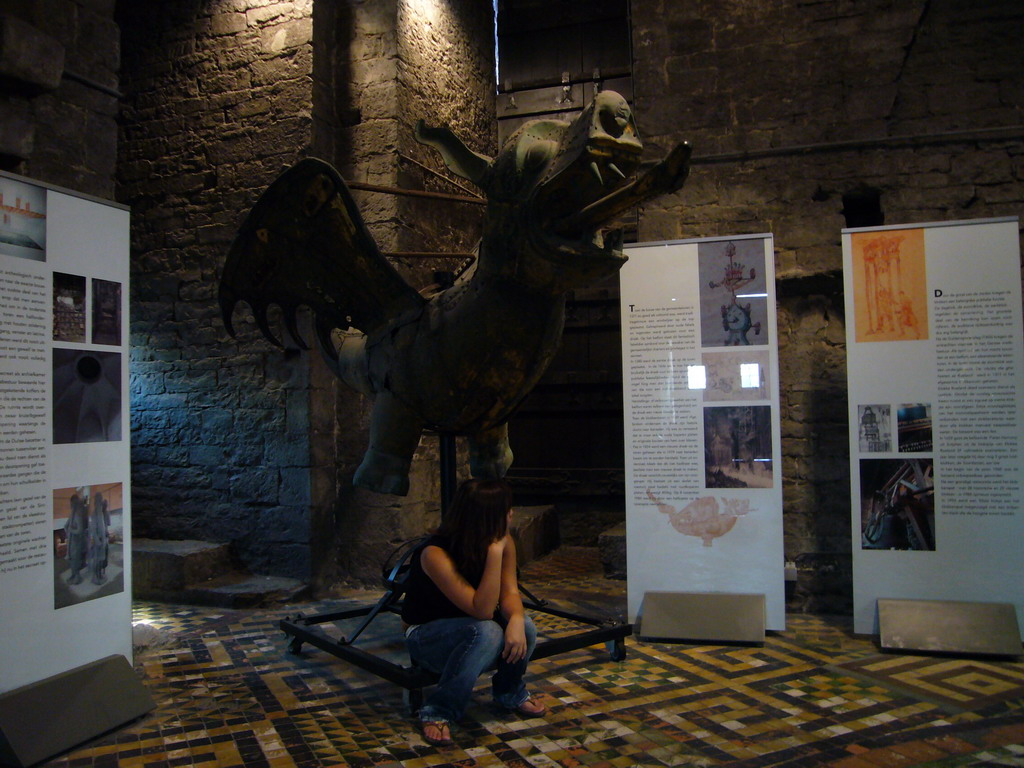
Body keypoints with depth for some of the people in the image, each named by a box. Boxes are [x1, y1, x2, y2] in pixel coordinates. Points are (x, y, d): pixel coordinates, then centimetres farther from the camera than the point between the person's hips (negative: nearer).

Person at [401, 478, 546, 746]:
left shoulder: (503, 542, -12)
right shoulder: (435, 554, -33)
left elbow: (510, 592, -17)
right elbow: (482, 610, -36)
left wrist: (516, 619, -39)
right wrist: (495, 553, -42)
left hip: (470, 628, 6)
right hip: (426, 636, -5)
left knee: (524, 627, -26)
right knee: (486, 632, -36)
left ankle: (510, 693, 3)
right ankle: (438, 712, -20)